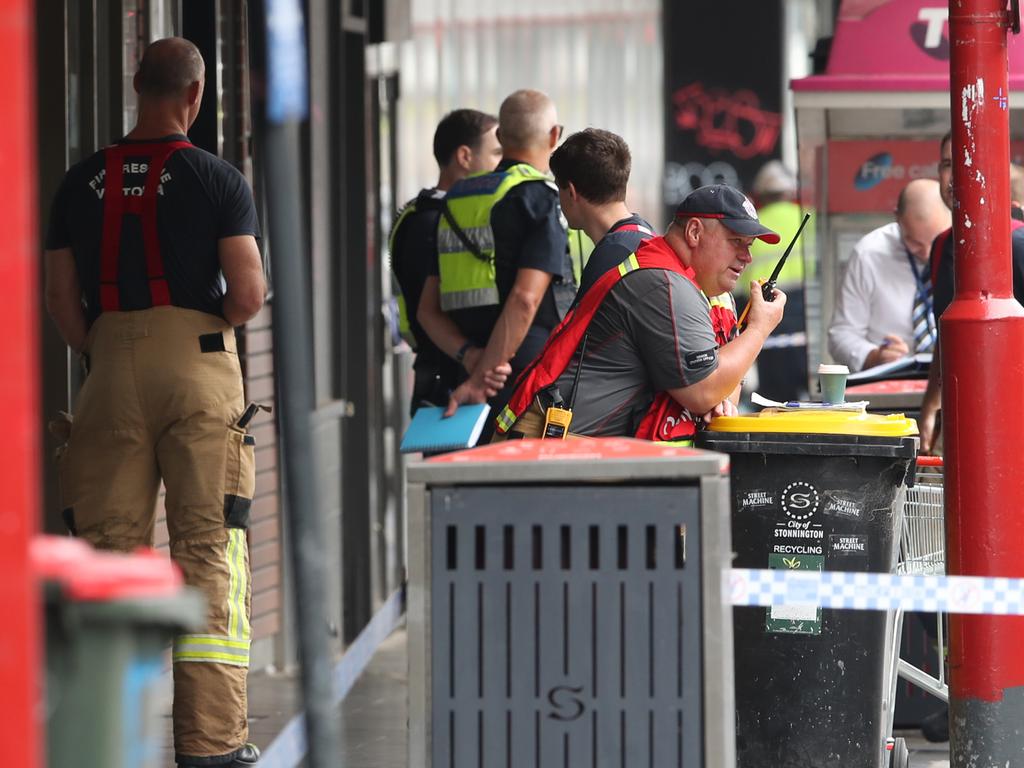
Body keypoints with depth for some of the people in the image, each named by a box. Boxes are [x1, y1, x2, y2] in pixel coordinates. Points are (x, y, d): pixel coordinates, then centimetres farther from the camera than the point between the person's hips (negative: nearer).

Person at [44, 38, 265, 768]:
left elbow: (60, 296, 6)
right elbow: (248, 293, -9)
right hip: (197, 361, -3)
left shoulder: (82, 182, 8)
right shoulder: (218, 179, -3)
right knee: (207, 544, 0)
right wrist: (212, 323, 10)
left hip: (111, 364, 3)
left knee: (109, 543, 6)